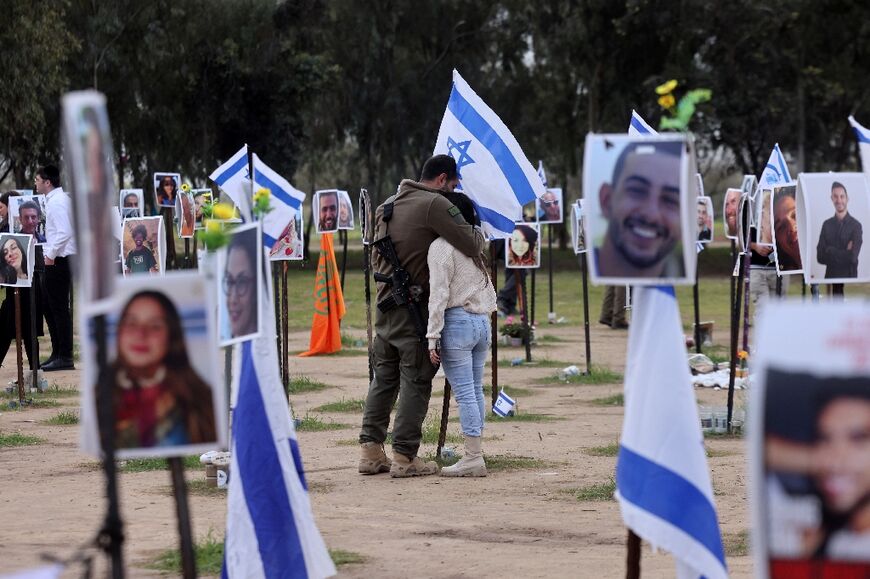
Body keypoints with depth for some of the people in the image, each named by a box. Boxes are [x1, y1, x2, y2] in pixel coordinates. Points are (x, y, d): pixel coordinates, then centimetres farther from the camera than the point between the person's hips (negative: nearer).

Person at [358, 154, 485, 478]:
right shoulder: (435, 204, -11)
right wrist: (478, 232, 5)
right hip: (415, 307, -8)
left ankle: (371, 451, 13)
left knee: (383, 378, 13)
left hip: (384, 304, 8)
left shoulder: (387, 206, 15)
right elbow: (472, 246, -15)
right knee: (416, 382, -2)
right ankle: (404, 457, -2)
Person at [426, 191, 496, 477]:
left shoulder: (441, 247, -9)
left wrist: (432, 337, -13)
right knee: (475, 390, 10)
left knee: (464, 393, -7)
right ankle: (474, 455, 12)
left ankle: (473, 457, -9)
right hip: (483, 324, 8)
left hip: (457, 322, -8)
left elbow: (439, 295, -13)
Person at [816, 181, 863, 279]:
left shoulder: (856, 225, -9)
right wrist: (844, 254, -12)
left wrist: (830, 251, -8)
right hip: (830, 277, 3)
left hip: (849, 277, -3)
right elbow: (820, 257, -3)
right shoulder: (826, 224, 3)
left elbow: (852, 257, -17)